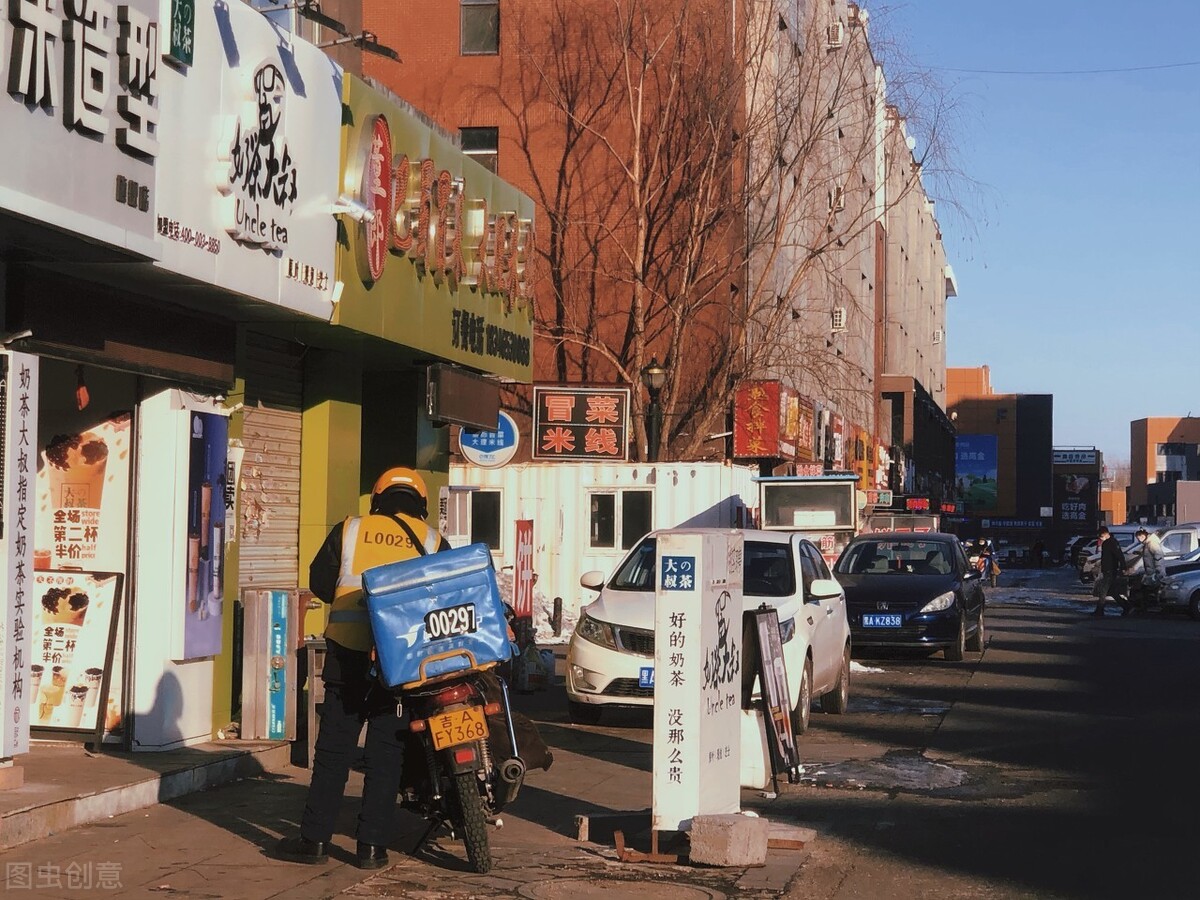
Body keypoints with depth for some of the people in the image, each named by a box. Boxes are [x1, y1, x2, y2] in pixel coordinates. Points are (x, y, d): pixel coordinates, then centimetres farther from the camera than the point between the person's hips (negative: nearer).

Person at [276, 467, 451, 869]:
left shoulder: (349, 531, 4)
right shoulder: (433, 542, 3)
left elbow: (319, 582, 6)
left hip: (347, 653, 0)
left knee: (333, 749, 7)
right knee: (385, 754, 6)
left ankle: (315, 838, 8)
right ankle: (372, 845, 6)